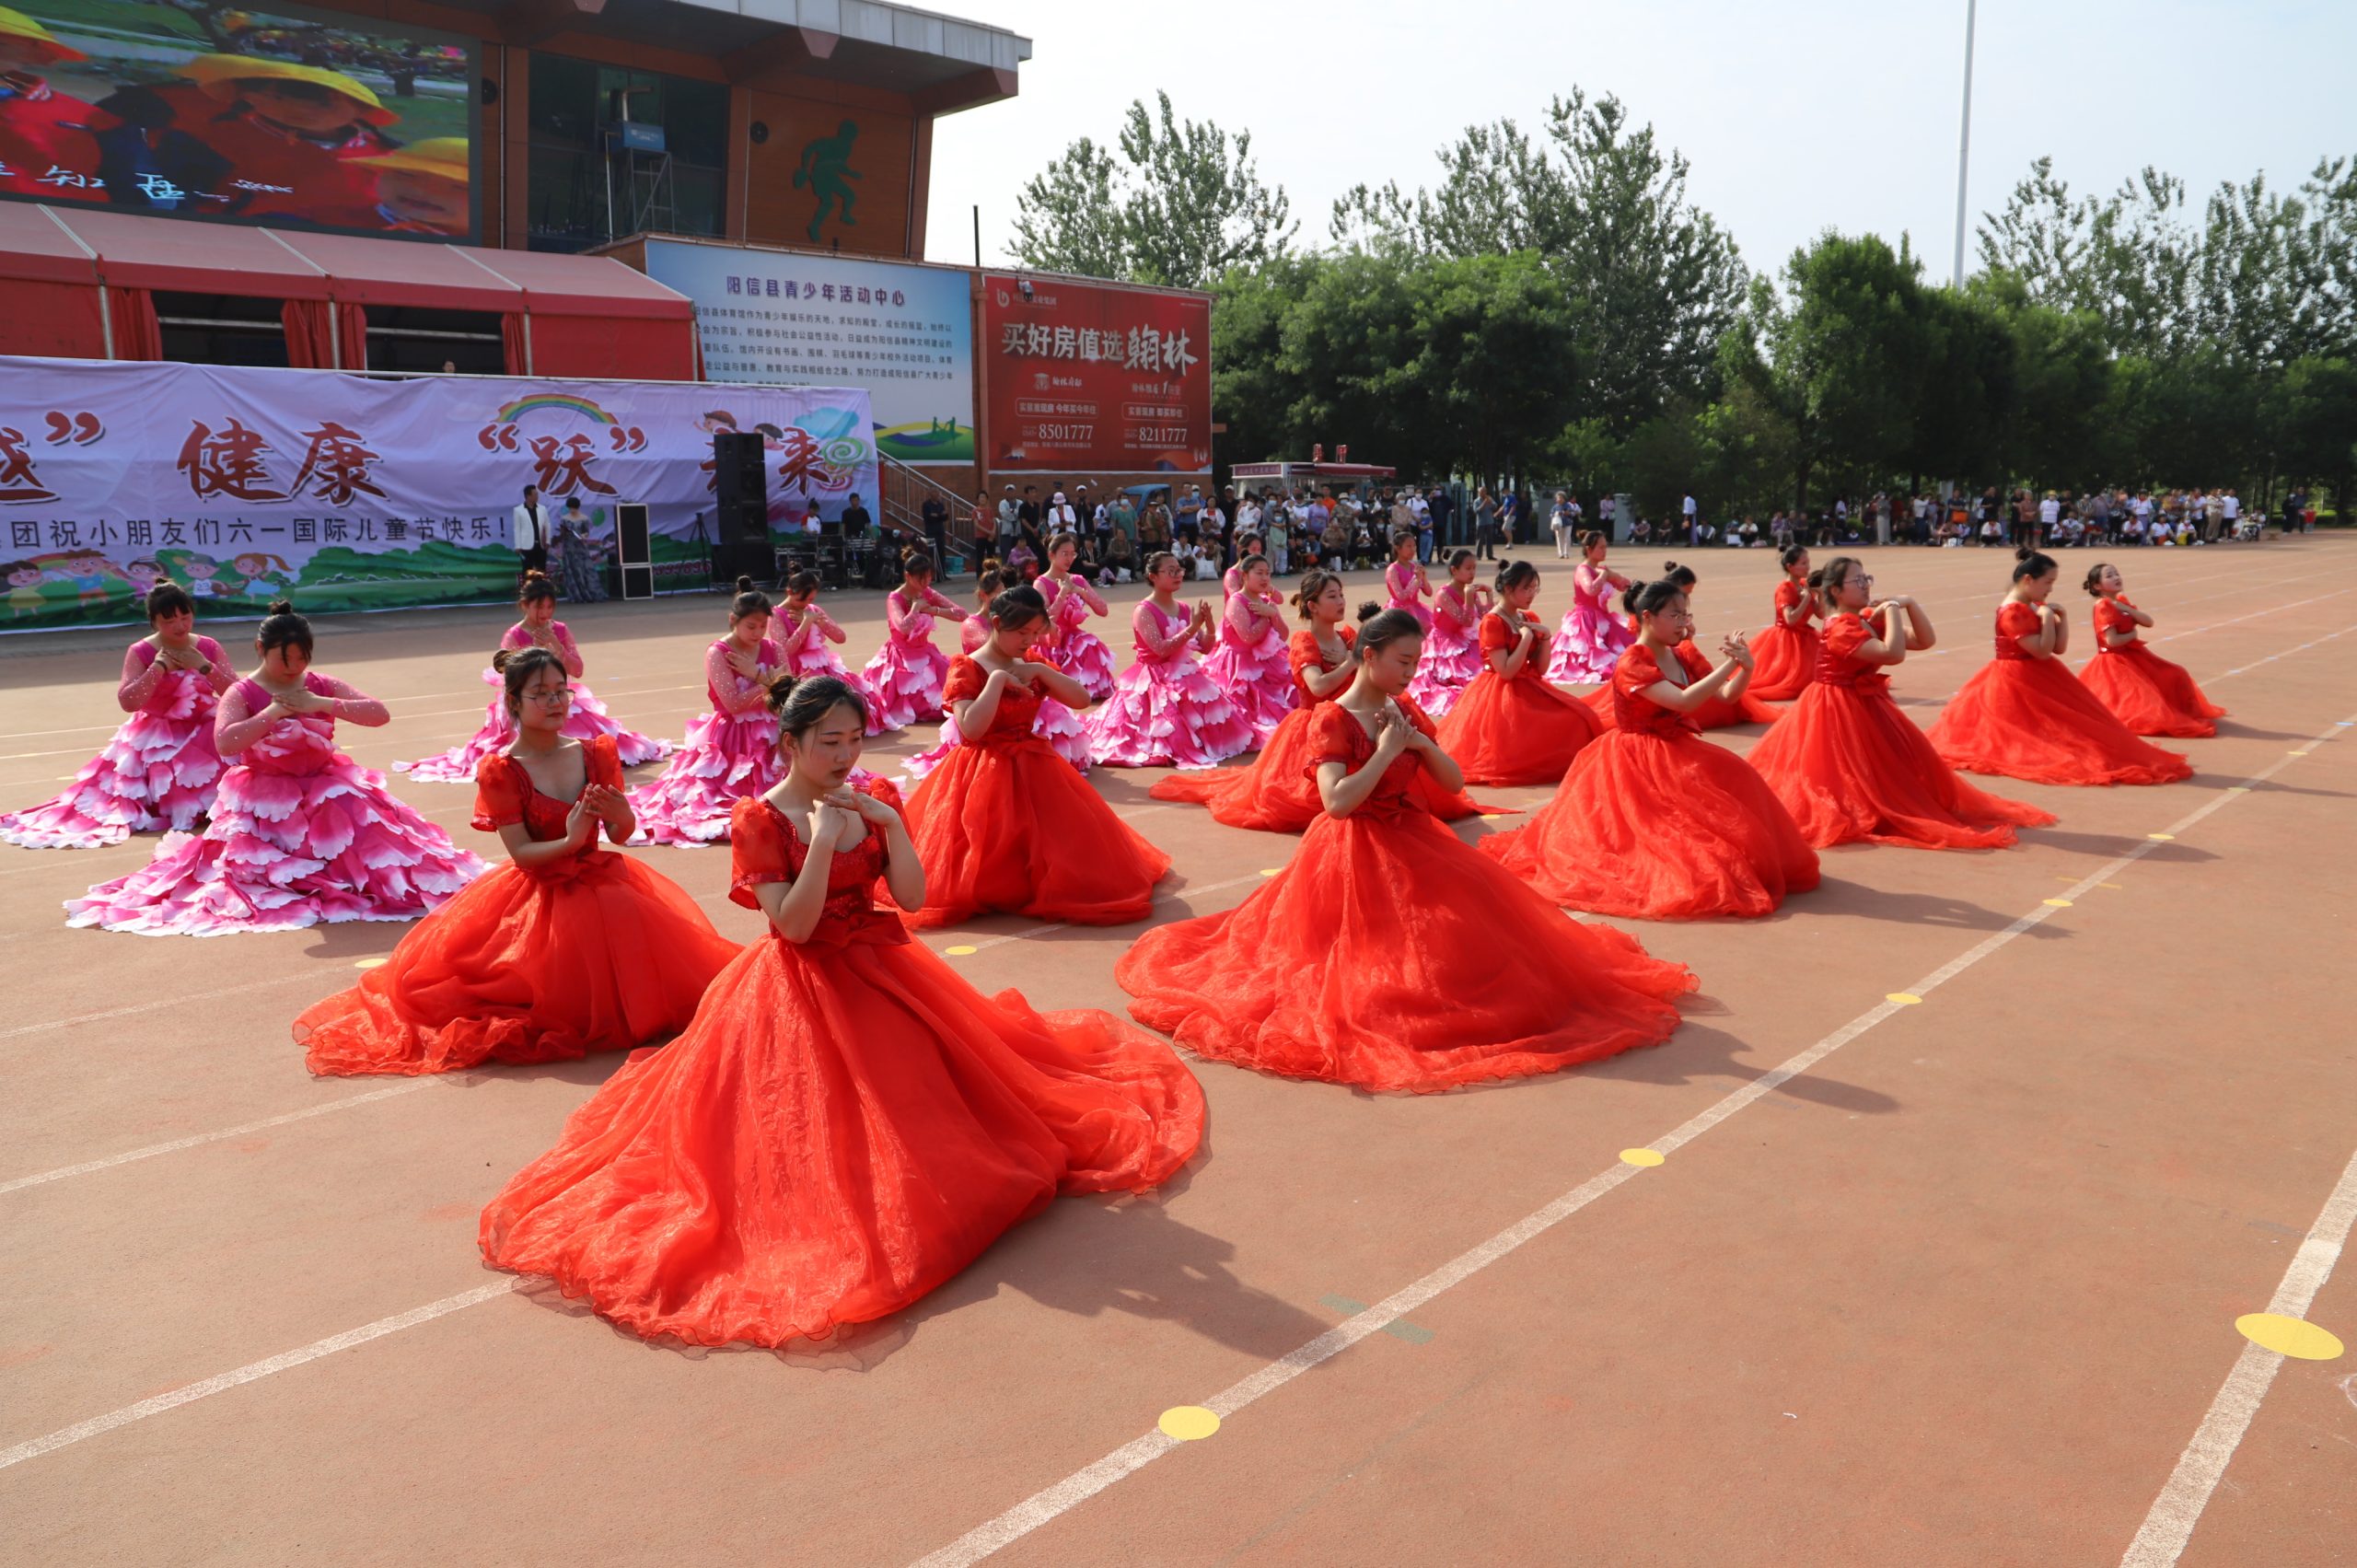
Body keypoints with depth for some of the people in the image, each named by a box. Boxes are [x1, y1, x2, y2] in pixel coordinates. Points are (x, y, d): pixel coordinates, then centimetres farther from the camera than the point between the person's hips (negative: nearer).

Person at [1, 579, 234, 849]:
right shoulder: (140, 652, -7)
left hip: (204, 733, 3)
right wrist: (158, 667, -21)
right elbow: (127, 703, -16)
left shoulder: (208, 648, 1)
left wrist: (203, 665, -16)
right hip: (157, 738, -3)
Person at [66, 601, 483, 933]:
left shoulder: (320, 685, 2)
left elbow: (380, 714, -9)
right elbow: (225, 743, -24)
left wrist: (322, 705, -17)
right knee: (258, 867, -14)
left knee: (367, 830, -18)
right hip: (265, 799, -2)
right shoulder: (242, 694, -5)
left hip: (327, 792, 2)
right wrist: (273, 712, -20)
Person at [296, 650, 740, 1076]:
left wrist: (620, 814, -21)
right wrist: (569, 842, -31)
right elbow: (521, 853, -13)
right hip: (536, 896, -3)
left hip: (602, 882, 3)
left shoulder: (596, 753, 2)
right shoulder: (501, 771, -8)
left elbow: (621, 835, 3)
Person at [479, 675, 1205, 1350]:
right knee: (825, 1125, -5)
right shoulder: (759, 820, -14)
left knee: (916, 1101, 11)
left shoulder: (875, 799, 0)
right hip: (802, 989, -5)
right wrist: (823, 839, -28)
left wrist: (890, 823, -20)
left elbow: (912, 897, -8)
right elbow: (794, 926, -21)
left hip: (881, 974, 5)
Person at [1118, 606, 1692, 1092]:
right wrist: (1386, 751, -22)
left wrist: (1421, 743, -11)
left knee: (1480, 910, -1)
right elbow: (1336, 802, -27)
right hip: (1358, 854, -7)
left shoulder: (1406, 710, 7)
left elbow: (1454, 783, 7)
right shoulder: (1332, 720, -14)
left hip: (1414, 841, 7)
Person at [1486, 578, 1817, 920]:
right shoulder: (1631, 664, -17)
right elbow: (1683, 701, -29)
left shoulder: (1681, 658, 9)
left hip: (1676, 754, 8)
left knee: (1733, 778, -7)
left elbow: (1726, 696, 5)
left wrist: (1745, 668, -15)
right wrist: (1729, 663, -27)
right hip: (1639, 763, -8)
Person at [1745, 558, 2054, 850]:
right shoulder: (1841, 627, -23)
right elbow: (1893, 653, -35)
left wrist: (1909, 604, -8)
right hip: (1840, 713, -10)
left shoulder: (1870, 619, 7)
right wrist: (1893, 608, -24)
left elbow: (1924, 641, 5)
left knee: (1910, 760, 17)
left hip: (1865, 707, 10)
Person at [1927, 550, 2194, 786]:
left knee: (2079, 719, 12)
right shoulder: (2011, 612, -21)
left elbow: (2060, 648, 6)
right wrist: (2048, 616, -20)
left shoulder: (2035, 607, 8)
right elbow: (2043, 651, -24)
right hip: (2019, 683, -10)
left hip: (2038, 680, 10)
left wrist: (2061, 617, -5)